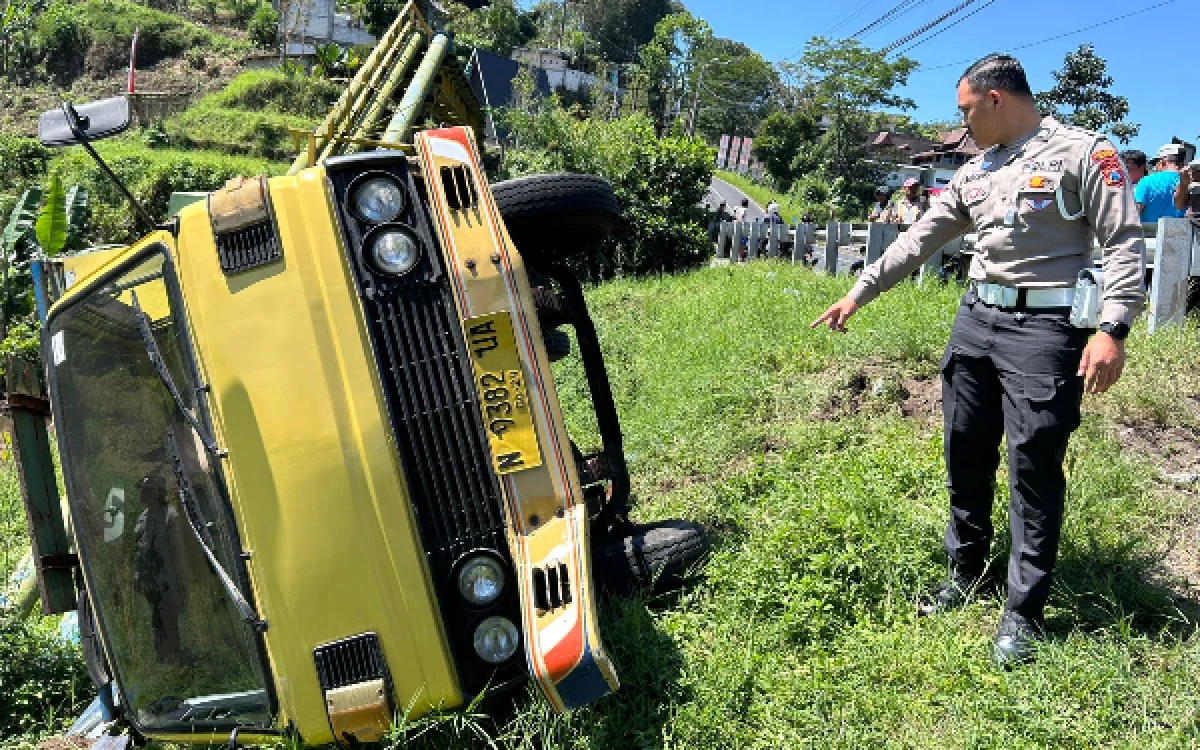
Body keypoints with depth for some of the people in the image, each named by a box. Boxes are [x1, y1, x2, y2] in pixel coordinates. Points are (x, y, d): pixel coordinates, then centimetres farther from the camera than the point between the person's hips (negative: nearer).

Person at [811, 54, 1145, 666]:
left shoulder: (1083, 152, -4)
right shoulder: (974, 173, 15)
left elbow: (1125, 241, -8)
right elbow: (919, 240, 18)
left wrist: (1113, 328, -19)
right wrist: (859, 293, 16)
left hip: (1045, 326, -6)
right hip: (975, 318, 7)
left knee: (1033, 469, -3)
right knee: (966, 456, 11)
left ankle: (1023, 612, 9)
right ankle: (965, 570, 28)